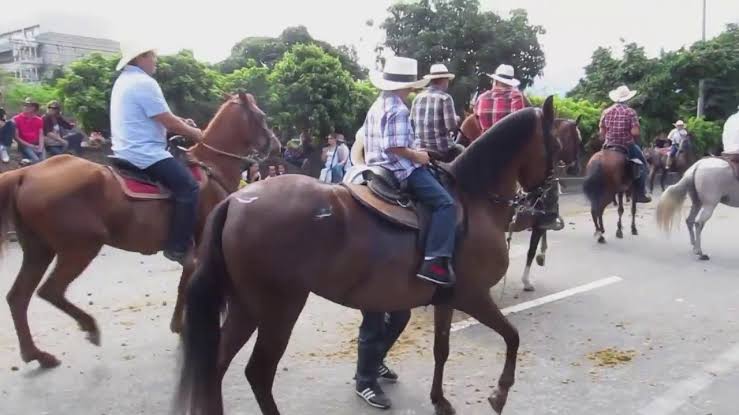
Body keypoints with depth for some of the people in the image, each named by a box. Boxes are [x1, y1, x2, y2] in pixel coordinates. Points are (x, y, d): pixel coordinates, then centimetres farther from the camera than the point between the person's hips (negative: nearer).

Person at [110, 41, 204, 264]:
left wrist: (181, 123, 13)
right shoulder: (144, 83, -15)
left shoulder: (124, 80, 18)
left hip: (127, 151, 12)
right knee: (189, 186, -16)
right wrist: (195, 133, 0)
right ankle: (178, 247, -17)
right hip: (144, 153, -11)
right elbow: (169, 123, -15)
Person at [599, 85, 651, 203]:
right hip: (627, 145, -4)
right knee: (642, 163, 16)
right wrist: (639, 131, 3)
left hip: (609, 146, 4)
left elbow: (601, 132, 2)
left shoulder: (606, 111, 0)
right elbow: (635, 132, -19)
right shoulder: (630, 111, -12)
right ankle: (640, 194, 11)